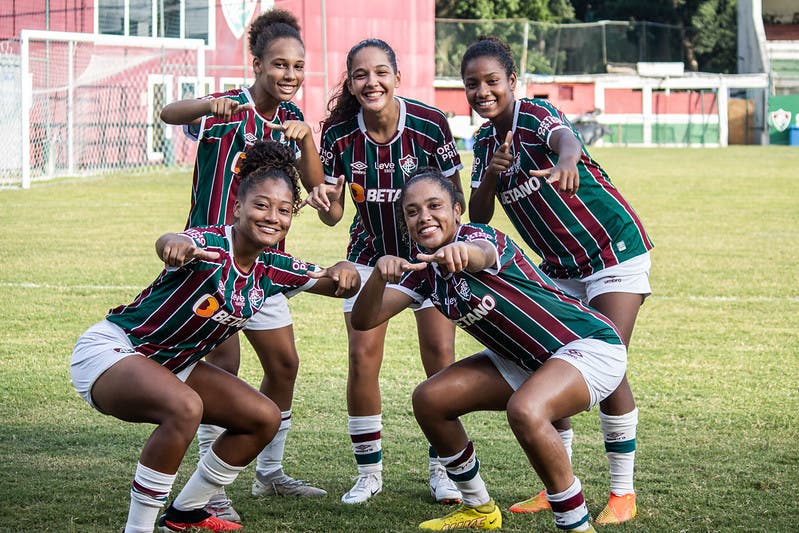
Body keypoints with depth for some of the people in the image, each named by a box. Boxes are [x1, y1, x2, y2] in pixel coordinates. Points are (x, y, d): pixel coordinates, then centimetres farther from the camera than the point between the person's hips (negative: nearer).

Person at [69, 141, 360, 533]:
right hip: (109, 350, -9)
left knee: (264, 418, 7)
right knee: (184, 407, -36)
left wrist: (344, 272, -24)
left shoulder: (272, 269, -3)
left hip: (171, 365, 9)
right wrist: (175, 244, -75)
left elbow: (341, 286, 2)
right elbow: (168, 244, -49)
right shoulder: (210, 246, -26)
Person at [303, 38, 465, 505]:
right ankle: (370, 471, 7)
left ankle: (441, 468, 9)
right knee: (363, 356, -8)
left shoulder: (430, 124, -21)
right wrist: (326, 203, -31)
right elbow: (334, 214, -9)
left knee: (441, 353, -8)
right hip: (370, 253, 1)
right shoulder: (339, 133, -16)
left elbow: (454, 196, -9)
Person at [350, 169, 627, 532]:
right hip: (524, 361, 9)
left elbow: (482, 255, -48)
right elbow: (364, 321, -9)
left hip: (591, 346, -9)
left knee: (525, 411, -36)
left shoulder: (478, 235, -22)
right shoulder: (423, 268, 0)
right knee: (430, 399, 3)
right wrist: (380, 272, -30)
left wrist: (461, 252, -73)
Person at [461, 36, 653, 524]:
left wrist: (567, 159, -68)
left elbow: (563, 137, -44)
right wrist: (490, 176, -18)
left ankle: (623, 492, -1)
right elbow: (478, 218, 2)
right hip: (560, 268, 7)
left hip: (615, 251, -7)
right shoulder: (485, 141, 3)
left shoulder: (535, 115, -19)